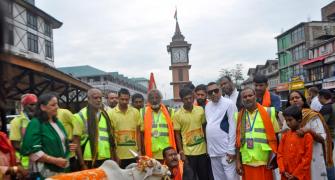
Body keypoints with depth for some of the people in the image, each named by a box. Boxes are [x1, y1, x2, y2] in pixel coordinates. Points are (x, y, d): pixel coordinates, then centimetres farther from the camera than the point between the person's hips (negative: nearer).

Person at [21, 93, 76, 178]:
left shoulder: (57, 122, 13)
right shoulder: (35, 124, -12)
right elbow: (33, 151, -21)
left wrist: (67, 146, 5)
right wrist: (55, 161, -22)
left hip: (60, 169, 8)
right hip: (44, 171, -7)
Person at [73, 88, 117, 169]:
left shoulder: (106, 114, 10)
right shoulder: (81, 116, -6)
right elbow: (76, 141, -7)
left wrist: (114, 158, 12)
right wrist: (82, 164, -11)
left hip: (106, 159, 5)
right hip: (89, 161, -4)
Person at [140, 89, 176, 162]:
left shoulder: (168, 112, 4)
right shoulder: (143, 112, 2)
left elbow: (173, 131, 7)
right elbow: (141, 132, 4)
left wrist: (174, 150, 4)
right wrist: (143, 150, 1)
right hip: (150, 153, 0)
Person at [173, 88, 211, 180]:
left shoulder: (200, 110, 0)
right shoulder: (178, 114, -9)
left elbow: (204, 127, 9)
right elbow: (177, 134, -4)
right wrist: (181, 152, -8)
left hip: (202, 150, 3)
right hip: (188, 152, -3)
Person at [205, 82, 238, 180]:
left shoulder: (229, 104, -8)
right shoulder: (207, 106, 11)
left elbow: (233, 127, -12)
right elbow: (208, 126, 13)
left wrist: (231, 149, -15)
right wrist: (208, 147, 9)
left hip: (226, 150, -6)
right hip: (212, 150, 6)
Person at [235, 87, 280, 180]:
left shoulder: (268, 112, -1)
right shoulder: (239, 116, 5)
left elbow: (274, 137, 1)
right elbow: (238, 140, 8)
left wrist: (272, 158, -5)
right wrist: (238, 161, 5)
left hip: (264, 161, -2)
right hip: (246, 162, 2)